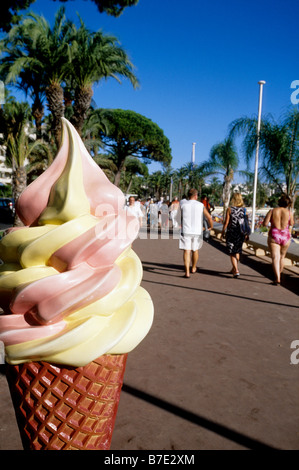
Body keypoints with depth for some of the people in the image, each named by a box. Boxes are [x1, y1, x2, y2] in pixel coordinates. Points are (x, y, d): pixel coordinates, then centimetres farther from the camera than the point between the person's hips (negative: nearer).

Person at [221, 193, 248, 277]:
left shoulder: (230, 209, -9)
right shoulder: (244, 209, 0)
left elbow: (226, 222, -9)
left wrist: (222, 232, 1)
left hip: (231, 232, -4)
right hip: (241, 233, 4)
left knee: (232, 253, 3)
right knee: (237, 252, 18)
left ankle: (236, 270, -8)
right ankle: (234, 269, 29)